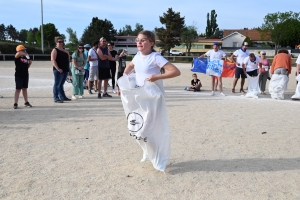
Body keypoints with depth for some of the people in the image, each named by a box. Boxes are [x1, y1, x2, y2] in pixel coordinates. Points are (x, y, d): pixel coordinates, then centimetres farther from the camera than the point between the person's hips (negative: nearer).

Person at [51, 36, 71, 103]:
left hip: (65, 70, 8)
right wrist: (58, 68, -23)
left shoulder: (64, 50, 18)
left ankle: (62, 97, 21)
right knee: (57, 84, -7)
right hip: (59, 70, -8)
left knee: (61, 84, 15)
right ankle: (56, 98, -7)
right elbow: (53, 60, -15)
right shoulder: (55, 50, -5)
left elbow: (68, 57, 25)